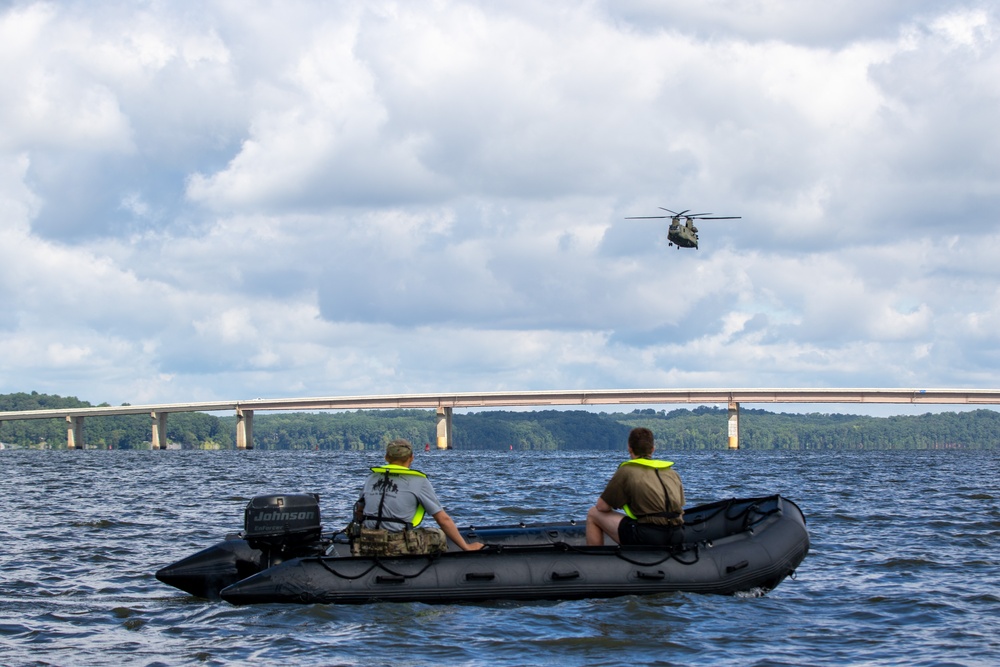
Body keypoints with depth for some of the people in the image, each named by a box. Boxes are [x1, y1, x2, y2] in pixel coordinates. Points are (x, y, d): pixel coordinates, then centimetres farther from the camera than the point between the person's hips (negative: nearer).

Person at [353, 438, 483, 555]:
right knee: (438, 536, 19)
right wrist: (466, 547, 7)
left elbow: (358, 513, 20)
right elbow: (443, 519, -1)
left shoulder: (371, 478, 11)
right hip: (399, 550, -5)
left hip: (367, 548, 5)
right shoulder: (419, 481, -2)